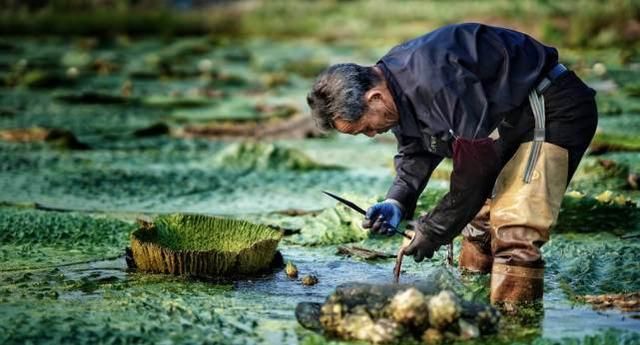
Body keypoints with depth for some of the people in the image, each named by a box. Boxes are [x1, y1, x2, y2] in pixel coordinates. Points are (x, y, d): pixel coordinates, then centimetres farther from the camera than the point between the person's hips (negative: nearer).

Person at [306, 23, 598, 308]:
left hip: (554, 110, -10)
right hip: (512, 119, 10)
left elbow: (477, 165, -29)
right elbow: (415, 152, 11)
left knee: (513, 231, -19)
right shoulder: (393, 84, -2)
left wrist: (434, 230, -19)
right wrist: (396, 202, -8)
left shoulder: (436, 81, -34)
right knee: (478, 216, 16)